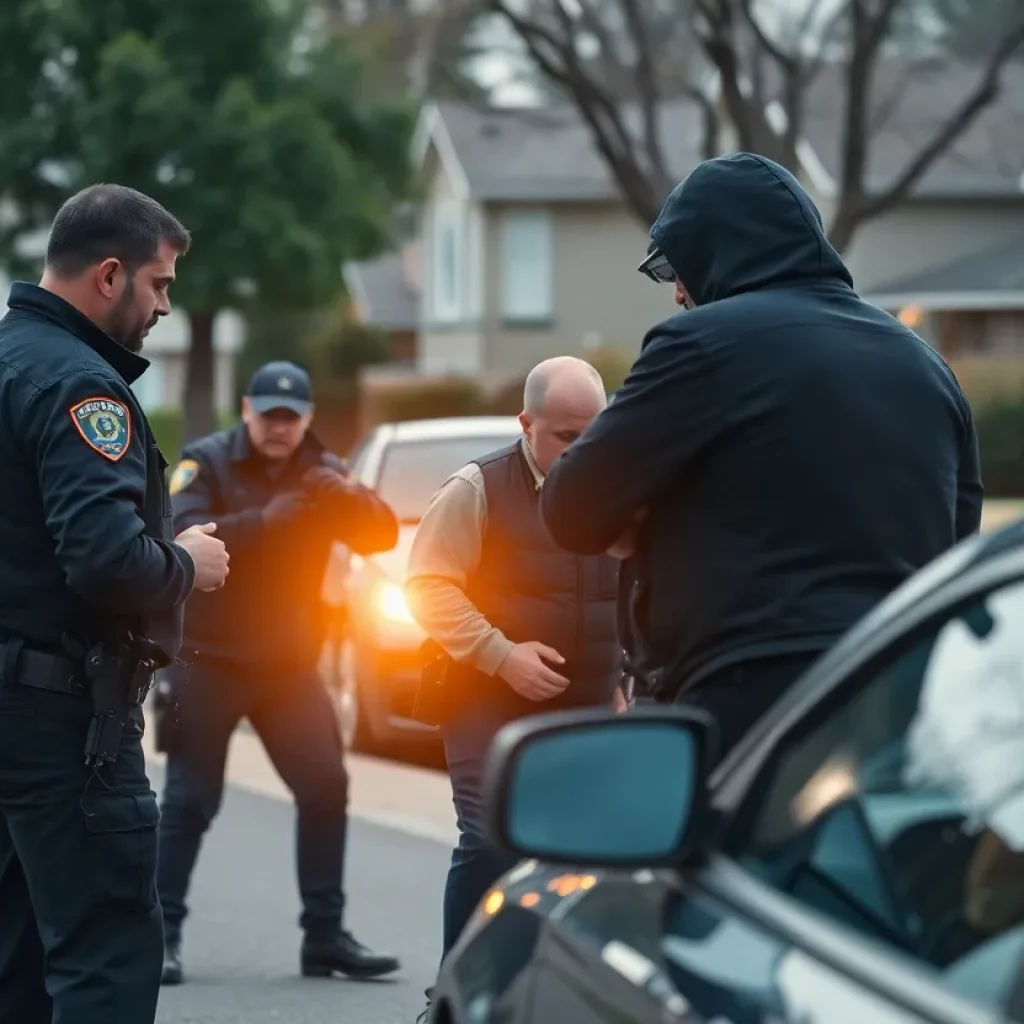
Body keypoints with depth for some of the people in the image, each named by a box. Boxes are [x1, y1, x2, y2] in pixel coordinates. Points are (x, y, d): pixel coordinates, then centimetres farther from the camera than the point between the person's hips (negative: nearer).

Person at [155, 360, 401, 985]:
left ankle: (325, 935, 8)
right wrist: (264, 521, -37)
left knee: (326, 788, 0)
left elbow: (382, 535, -5)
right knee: (191, 800, -4)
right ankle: (163, 932, 2)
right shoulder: (206, 463, -6)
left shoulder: (321, 473, 7)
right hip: (209, 659, -4)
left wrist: (346, 495, -26)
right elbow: (184, 536, -23)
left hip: (289, 662, 4)